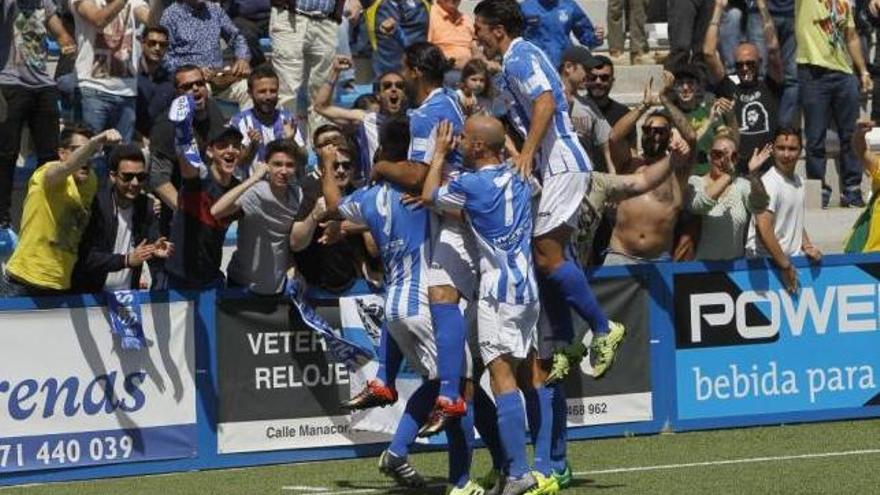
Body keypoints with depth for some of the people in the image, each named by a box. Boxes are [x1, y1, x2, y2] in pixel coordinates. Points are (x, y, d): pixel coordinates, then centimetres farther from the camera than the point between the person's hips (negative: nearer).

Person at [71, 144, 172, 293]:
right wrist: (127, 260, -28)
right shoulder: (95, 204, -11)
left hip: (129, 296, 4)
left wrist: (157, 252, -22)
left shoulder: (147, 207, 4)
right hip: (92, 295, -4)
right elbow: (86, 258, -17)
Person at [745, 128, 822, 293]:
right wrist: (785, 265, -19)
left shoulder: (798, 181, 13)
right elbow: (763, 228, -22)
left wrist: (807, 247, 8)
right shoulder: (769, 183, -14)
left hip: (794, 260, 8)